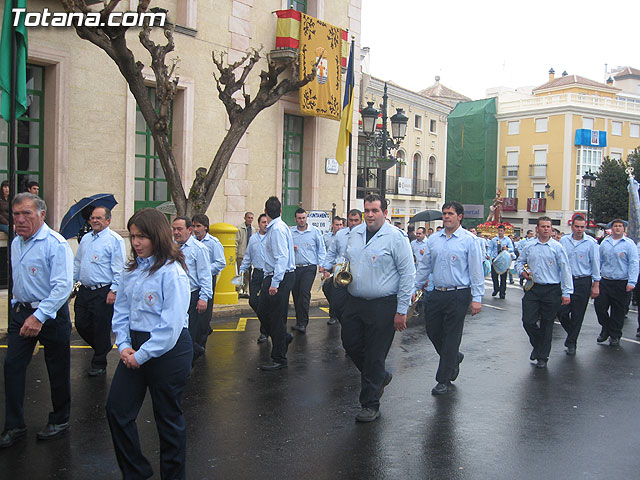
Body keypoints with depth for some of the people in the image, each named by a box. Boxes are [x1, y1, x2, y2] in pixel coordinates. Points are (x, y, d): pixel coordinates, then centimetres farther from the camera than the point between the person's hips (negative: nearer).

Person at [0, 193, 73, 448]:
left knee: (57, 370, 6)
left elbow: (63, 286, -25)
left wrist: (39, 316, -30)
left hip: (51, 315, -7)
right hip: (22, 312, 7)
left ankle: (60, 420, 25)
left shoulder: (56, 244, -18)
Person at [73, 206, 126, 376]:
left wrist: (114, 291, -18)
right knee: (81, 324, 12)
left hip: (103, 292, -7)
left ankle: (99, 364, 15)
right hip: (84, 290, 7)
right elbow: (77, 263, 25)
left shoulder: (114, 240, -8)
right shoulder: (85, 239, 15)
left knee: (101, 328, 0)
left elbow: (119, 269, -13)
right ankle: (103, 347, 36)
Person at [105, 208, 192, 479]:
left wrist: (142, 355, -16)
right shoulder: (132, 269, 5)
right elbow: (121, 310, 11)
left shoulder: (172, 273, -18)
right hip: (135, 348, 7)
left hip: (168, 351, -7)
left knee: (168, 417, 8)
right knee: (116, 409, 10)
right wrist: (124, 345, -2)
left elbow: (171, 326, -21)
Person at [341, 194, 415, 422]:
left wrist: (401, 311, -13)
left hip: (383, 305, -6)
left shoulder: (396, 237, -10)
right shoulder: (355, 233, 9)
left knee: (375, 356, 2)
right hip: (354, 302, 6)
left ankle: (370, 405, 19)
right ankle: (380, 377, 39)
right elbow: (346, 259, 25)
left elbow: (407, 274, -10)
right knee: (350, 344, 13)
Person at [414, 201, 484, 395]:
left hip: (459, 295, -5)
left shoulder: (469, 240, -6)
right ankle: (454, 358, 39)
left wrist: (477, 298, -12)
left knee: (451, 337, 1)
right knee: (432, 331, 11)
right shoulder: (433, 239, 9)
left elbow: (476, 271, -8)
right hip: (437, 293, 5)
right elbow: (424, 266, 14)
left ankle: (444, 380, 13)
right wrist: (415, 288, 12)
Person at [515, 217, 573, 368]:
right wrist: (523, 272, -4)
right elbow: (519, 262, 19)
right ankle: (537, 345, 26)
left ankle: (542, 357, 19)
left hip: (552, 290, -2)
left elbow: (565, 270, -3)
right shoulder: (529, 246, 7)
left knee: (547, 324, 6)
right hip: (532, 289, 2)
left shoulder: (557, 247, -2)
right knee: (528, 321, -4)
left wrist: (566, 293, -8)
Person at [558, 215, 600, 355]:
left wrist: (596, 285, -2)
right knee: (562, 312, 0)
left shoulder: (591, 243, -4)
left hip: (583, 282, -2)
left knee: (577, 314, 4)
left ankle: (572, 343, 18)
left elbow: (595, 264, -1)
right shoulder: (563, 241, 3)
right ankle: (571, 333, 29)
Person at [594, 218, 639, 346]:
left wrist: (632, 282, -15)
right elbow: (599, 261, 16)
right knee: (599, 305, -2)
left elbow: (634, 263, -7)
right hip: (604, 281, 3)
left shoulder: (629, 244, -2)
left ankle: (615, 336, 19)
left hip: (621, 283, -3)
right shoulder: (604, 243, 10)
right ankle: (605, 329, 22)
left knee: (618, 310, 4)